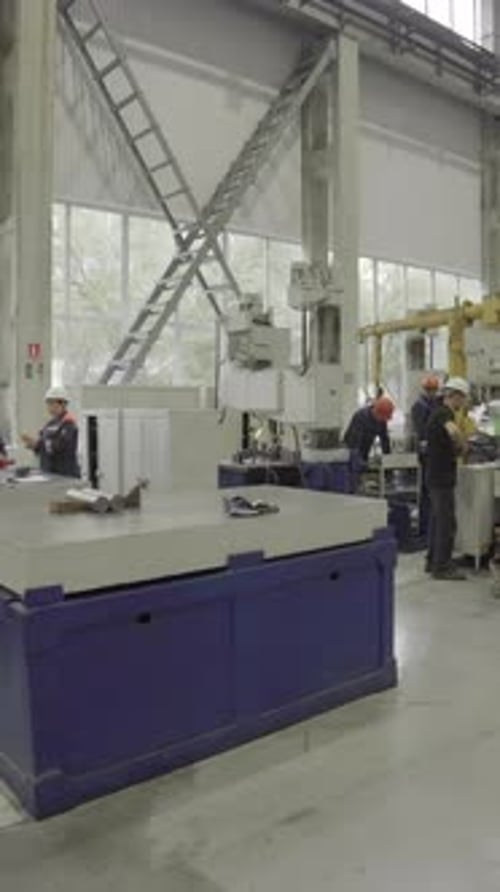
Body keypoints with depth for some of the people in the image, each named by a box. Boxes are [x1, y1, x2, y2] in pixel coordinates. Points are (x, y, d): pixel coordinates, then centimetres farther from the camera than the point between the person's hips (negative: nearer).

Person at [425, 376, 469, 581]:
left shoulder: (438, 412, 15)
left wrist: (455, 448, 11)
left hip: (437, 476, 10)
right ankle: (442, 567, 3)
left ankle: (433, 561, 23)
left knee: (437, 520, 15)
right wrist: (461, 446, -20)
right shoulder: (445, 413, -16)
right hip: (442, 478, -10)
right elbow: (453, 431, -39)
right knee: (447, 523, -3)